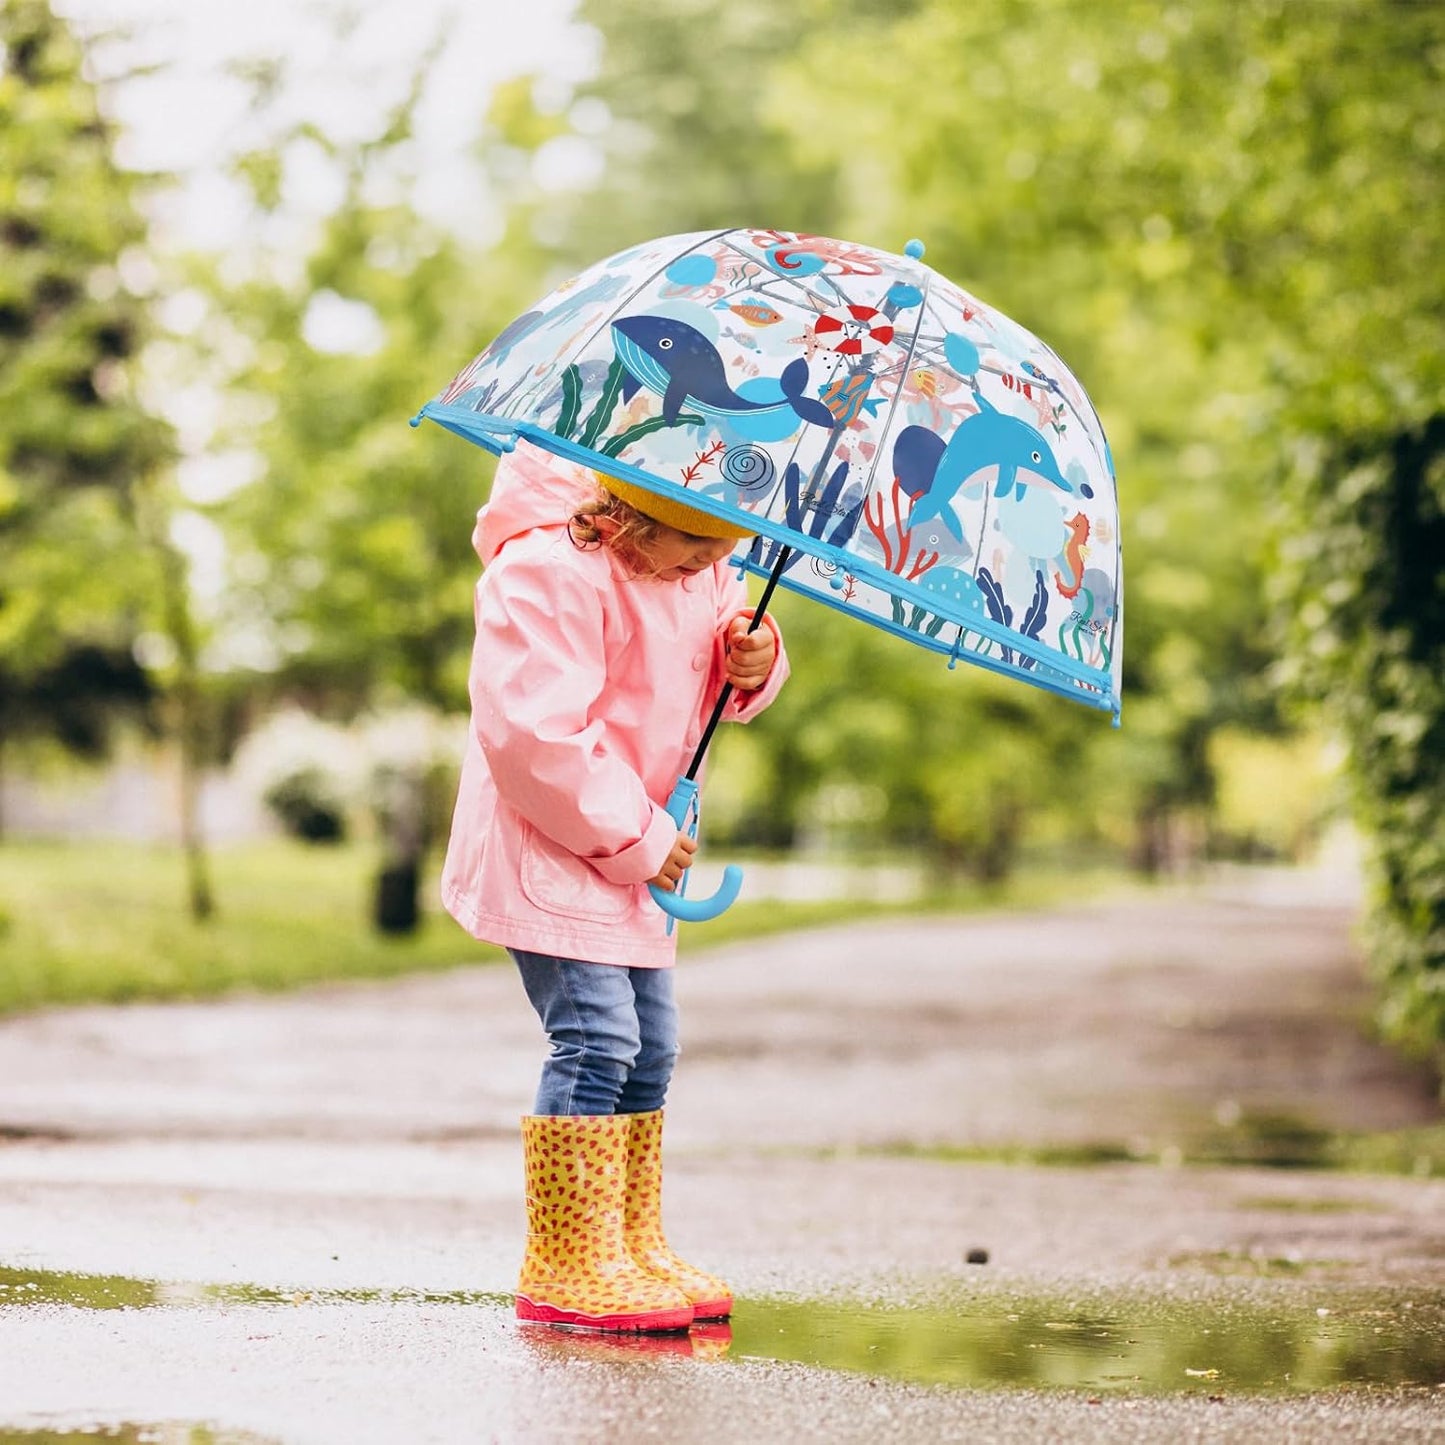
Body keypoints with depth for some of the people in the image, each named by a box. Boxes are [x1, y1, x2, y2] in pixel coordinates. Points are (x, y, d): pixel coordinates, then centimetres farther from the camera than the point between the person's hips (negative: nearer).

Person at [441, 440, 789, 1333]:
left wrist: (754, 659, -9)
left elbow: (728, 638, 18)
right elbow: (534, 734, -28)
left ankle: (637, 1249, 23)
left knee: (649, 1048, 12)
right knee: (596, 1039, -16)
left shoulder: (699, 567, 4)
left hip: (632, 847, 9)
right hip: (549, 848, -9)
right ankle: (568, 1267, -11)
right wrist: (633, 837, -22)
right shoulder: (550, 572, -24)